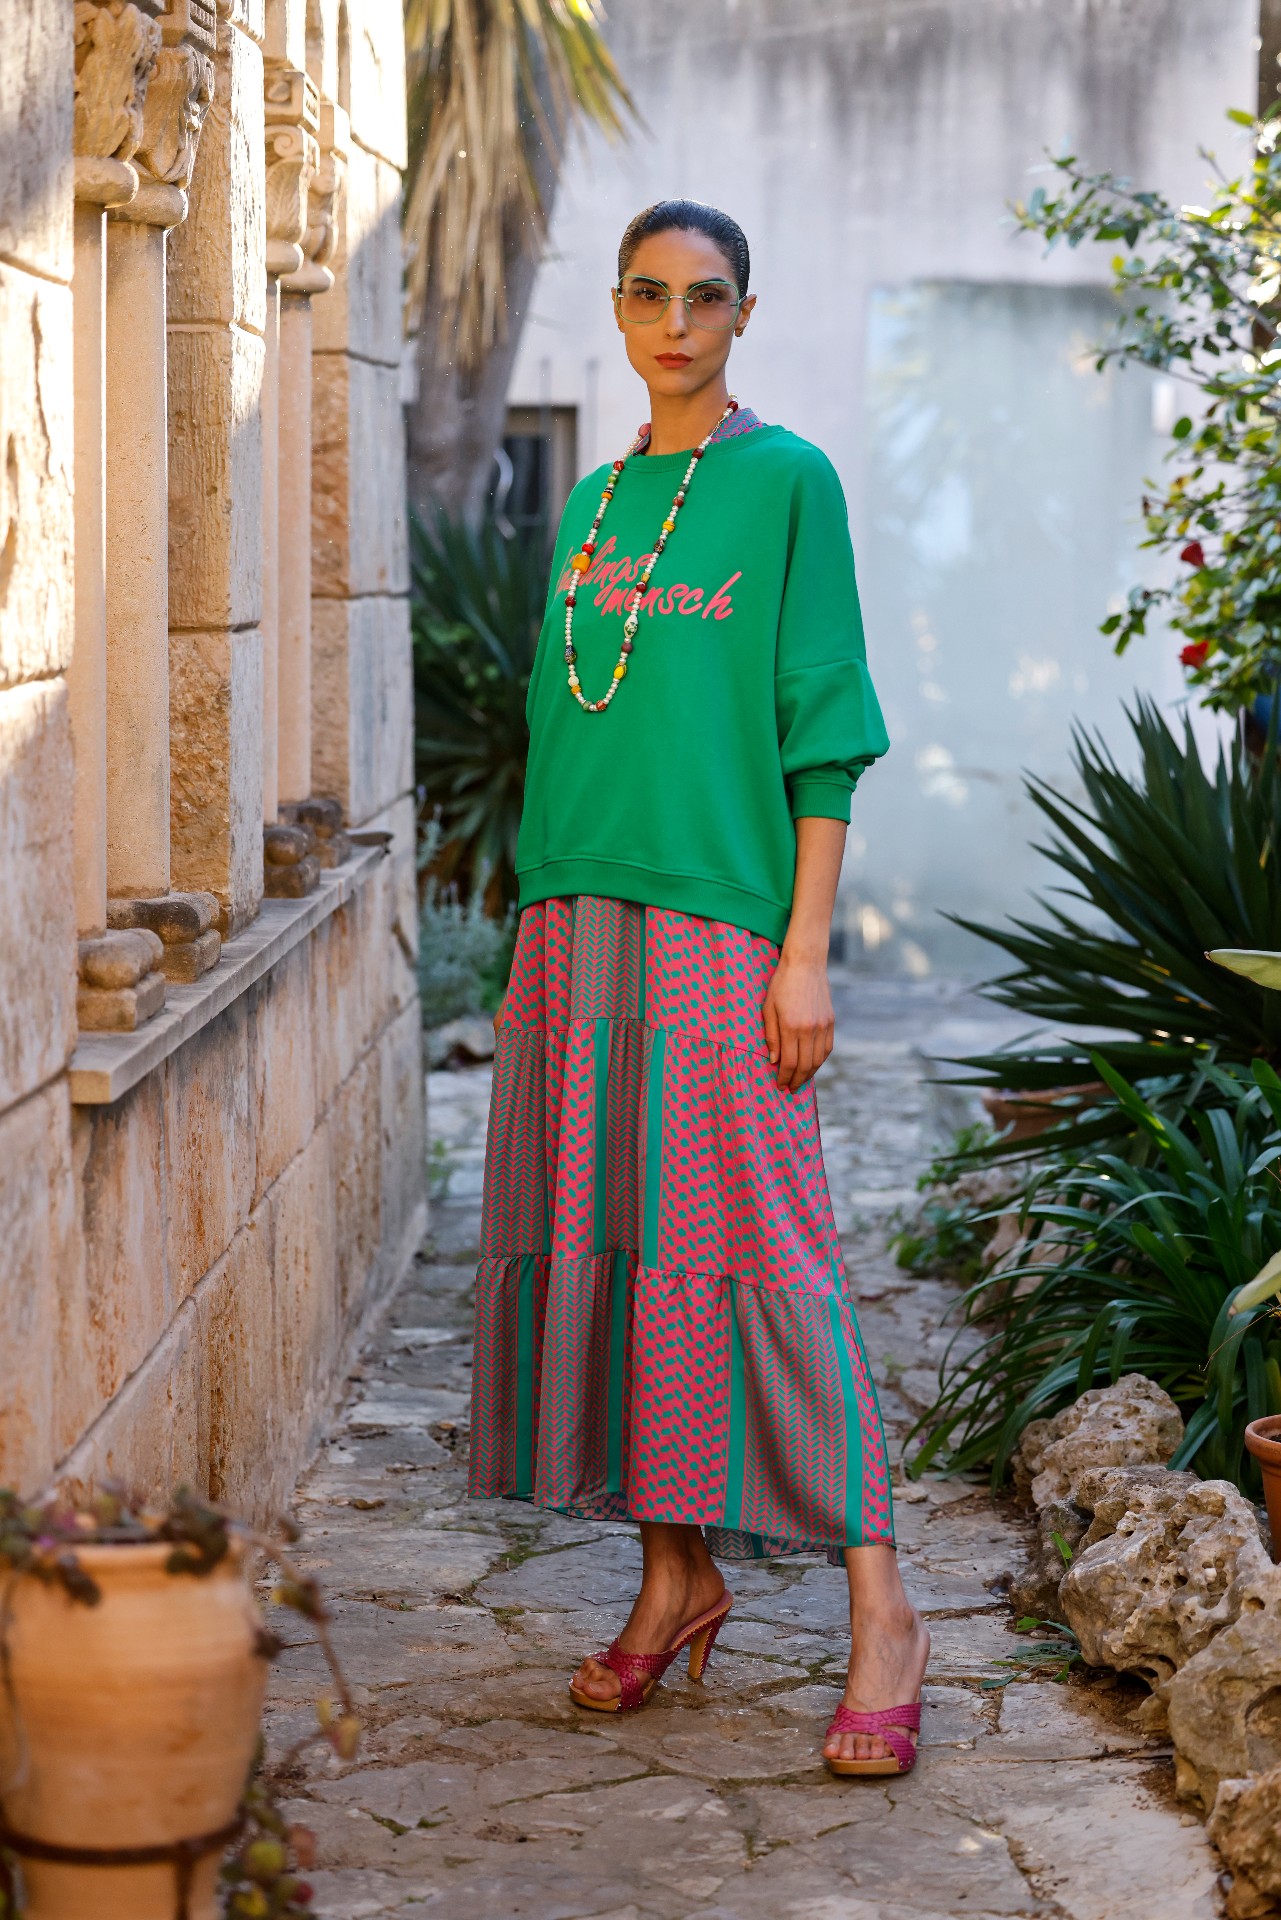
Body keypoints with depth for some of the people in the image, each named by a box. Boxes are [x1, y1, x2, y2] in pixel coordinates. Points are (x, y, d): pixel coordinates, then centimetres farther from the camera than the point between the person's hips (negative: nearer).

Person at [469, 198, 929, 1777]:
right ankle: (676, 1580, 17)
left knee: (750, 1239, -10)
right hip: (579, 919, 6)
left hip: (718, 920, -6)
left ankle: (878, 1606, -5)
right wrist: (536, 943, 14)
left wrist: (806, 948, -12)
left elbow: (824, 731, -6)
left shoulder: (788, 481, -2)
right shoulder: (593, 502, 15)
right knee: (601, 1234, 6)